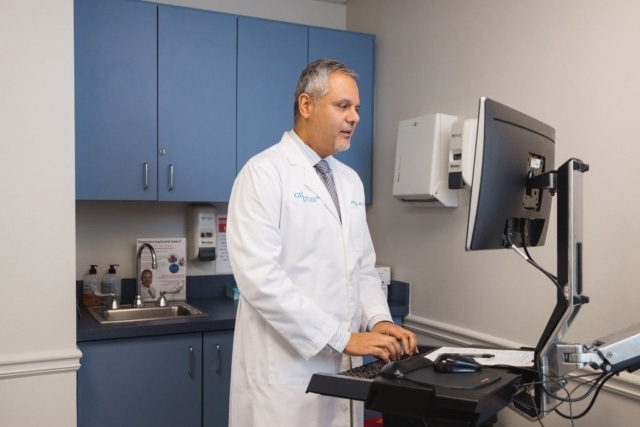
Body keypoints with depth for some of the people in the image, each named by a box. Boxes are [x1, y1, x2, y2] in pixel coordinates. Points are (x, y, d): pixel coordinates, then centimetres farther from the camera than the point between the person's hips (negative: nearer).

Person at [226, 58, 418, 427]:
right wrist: (341, 337, -20)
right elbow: (259, 276, -20)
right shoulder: (264, 173, -11)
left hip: (343, 368, 7)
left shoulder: (351, 180, 11)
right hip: (286, 372, -7)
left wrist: (379, 320, -4)